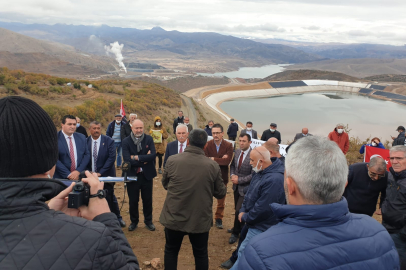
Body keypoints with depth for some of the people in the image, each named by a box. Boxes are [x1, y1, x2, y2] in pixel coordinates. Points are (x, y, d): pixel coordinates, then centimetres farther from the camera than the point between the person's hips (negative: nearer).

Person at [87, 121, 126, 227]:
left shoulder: (108, 141, -5)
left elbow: (112, 158, -11)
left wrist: (100, 172, -17)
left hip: (106, 175, -2)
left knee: (110, 198, 5)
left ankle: (117, 218, 24)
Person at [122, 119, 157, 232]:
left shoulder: (149, 139, -4)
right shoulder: (126, 141, -7)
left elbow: (153, 155, -17)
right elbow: (127, 159, -19)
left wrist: (137, 157, -20)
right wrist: (144, 160, -19)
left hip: (147, 175, 1)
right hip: (132, 175, -1)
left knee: (147, 200, 14)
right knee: (133, 201, 13)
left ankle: (148, 221, 33)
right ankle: (134, 221, 33)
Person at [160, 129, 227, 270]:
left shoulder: (172, 160, -12)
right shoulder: (213, 166, -14)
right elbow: (220, 193, -3)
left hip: (174, 217, 0)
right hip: (200, 219, 0)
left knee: (171, 251, 22)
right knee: (201, 253, 21)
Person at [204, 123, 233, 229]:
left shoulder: (228, 145, -10)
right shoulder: (207, 145, -11)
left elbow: (227, 161, -22)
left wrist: (213, 159, -19)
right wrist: (220, 160, -22)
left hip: (222, 177, 1)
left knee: (221, 201, 16)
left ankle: (219, 219, 35)